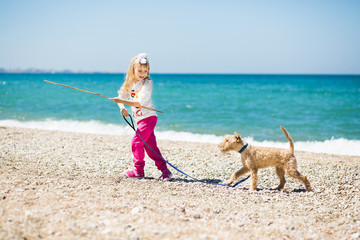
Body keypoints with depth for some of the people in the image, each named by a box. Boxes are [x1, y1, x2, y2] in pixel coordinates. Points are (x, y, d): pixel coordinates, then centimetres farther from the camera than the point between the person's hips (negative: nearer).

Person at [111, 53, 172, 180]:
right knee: (151, 146, 6)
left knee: (136, 143, -7)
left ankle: (139, 171, 5)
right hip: (140, 119, 8)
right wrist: (122, 108, -10)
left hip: (148, 117, -8)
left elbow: (140, 103, -22)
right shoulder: (130, 83, 8)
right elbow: (121, 96, 11)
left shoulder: (147, 84, -14)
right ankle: (164, 170, 7)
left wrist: (121, 101, -23)